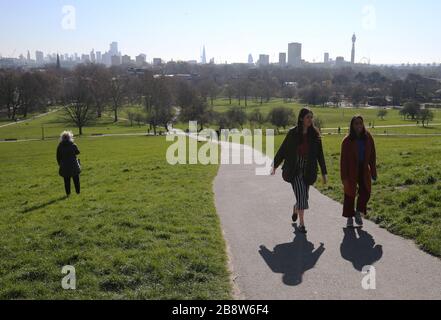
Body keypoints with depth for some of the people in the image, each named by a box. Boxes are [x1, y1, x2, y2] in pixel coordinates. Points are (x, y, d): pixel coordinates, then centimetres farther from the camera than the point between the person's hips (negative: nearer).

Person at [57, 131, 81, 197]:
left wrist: (59, 164, 13)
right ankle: (78, 191, 16)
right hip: (73, 165, -1)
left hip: (64, 166, 1)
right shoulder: (73, 145, -9)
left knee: (66, 180, 9)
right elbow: (77, 152, 5)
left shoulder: (60, 146, -3)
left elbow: (58, 156, 2)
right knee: (76, 179, 13)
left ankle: (68, 193, 9)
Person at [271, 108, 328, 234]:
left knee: (304, 196, 11)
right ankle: (302, 224, 0)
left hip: (308, 171, 3)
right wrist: (275, 166, 8)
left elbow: (320, 155, 5)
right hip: (295, 170, -3)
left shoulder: (315, 135, 1)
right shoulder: (293, 133, -5)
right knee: (301, 195, -11)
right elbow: (282, 150, 3)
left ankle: (296, 209, 44)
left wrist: (324, 173, 4)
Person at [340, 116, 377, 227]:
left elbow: (372, 156, 6)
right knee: (350, 195, 7)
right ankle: (350, 217, 21)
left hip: (364, 170, 3)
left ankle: (358, 213, 16)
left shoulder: (368, 138, 0)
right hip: (351, 171, -3)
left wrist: (373, 172, 4)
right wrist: (344, 177, -12)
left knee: (366, 192, -6)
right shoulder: (347, 140, -10)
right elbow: (344, 159, -10)